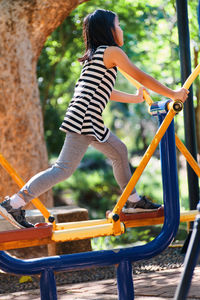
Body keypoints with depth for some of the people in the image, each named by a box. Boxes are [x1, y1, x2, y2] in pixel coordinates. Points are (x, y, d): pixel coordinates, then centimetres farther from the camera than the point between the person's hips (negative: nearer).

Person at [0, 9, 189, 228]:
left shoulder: (95, 55, 23)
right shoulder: (112, 51, -2)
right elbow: (141, 77, 0)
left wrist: (135, 98, 42)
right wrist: (173, 94, 8)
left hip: (91, 122, 10)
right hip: (84, 119, -10)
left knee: (119, 151, 22)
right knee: (65, 168, -14)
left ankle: (132, 200, 31)